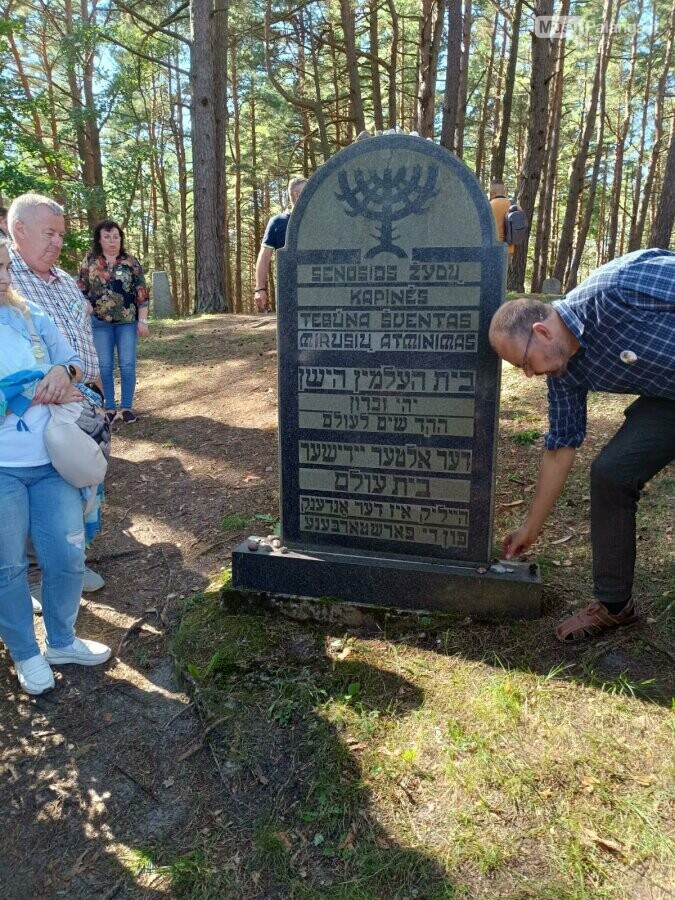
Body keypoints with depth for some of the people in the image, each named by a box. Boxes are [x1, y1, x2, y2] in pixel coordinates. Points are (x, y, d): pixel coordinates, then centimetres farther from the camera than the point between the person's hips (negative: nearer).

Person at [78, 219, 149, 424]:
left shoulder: (131, 262, 2)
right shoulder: (89, 260, 5)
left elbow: (141, 293, 0)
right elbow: (81, 289, 9)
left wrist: (142, 320, -5)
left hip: (127, 321, -1)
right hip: (99, 322, 1)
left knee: (127, 365, 1)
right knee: (104, 366, 4)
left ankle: (127, 407, 11)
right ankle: (109, 408, 13)